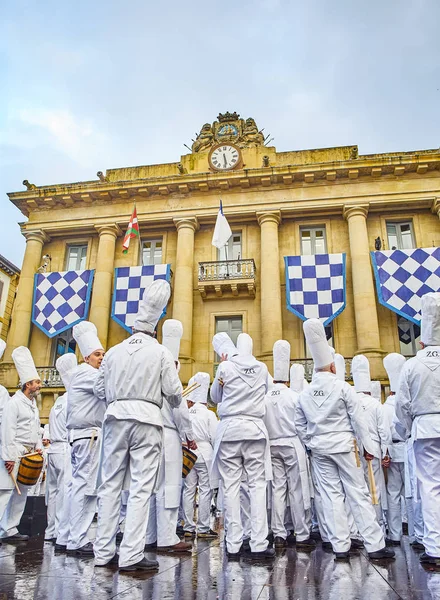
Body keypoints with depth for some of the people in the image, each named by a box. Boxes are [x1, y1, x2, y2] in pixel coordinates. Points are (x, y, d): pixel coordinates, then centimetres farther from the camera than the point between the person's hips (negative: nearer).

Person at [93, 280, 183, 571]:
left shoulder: (114, 352, 9)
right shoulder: (161, 352, 0)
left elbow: (100, 390, 13)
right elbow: (173, 391, -2)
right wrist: (175, 402, 20)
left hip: (116, 417, 4)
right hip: (146, 418, -3)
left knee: (111, 484, 9)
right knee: (141, 487, -1)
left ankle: (104, 552, 15)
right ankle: (131, 555, -2)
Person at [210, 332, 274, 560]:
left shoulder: (225, 367, -2)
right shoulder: (262, 368, 4)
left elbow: (215, 397, 12)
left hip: (230, 428, -1)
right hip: (255, 429, 1)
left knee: (231, 486, 2)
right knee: (257, 485, 2)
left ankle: (233, 545, 5)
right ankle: (258, 544, 0)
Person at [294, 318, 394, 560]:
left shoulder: (304, 394, 5)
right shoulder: (343, 388, -8)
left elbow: (300, 425, 8)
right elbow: (358, 420, -6)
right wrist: (367, 447, 1)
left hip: (319, 449, 4)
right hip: (343, 445, -3)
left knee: (331, 496, 7)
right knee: (358, 493, 2)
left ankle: (340, 546, 9)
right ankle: (374, 545, 6)